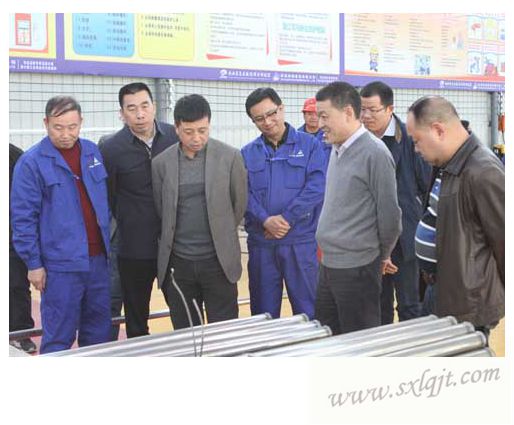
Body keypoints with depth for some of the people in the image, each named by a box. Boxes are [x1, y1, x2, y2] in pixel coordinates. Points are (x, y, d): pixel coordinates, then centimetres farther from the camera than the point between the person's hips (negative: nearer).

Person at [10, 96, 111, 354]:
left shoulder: (92, 152, 8)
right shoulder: (31, 162, -8)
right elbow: (23, 217, -7)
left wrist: (111, 244, 15)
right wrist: (33, 264, -9)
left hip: (99, 259, 5)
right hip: (61, 265, -5)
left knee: (99, 332, 15)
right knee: (59, 337, 1)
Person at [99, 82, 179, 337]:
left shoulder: (175, 137, -3)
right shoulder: (111, 149, -8)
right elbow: (107, 199, 2)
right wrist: (129, 225, 8)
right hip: (135, 249, -1)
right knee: (136, 318, 12)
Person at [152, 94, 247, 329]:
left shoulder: (230, 157, -4)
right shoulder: (161, 163, 1)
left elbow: (239, 203, 6)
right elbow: (160, 209, 11)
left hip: (218, 261, -1)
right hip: (178, 263, 2)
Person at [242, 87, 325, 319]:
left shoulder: (310, 145, 2)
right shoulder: (247, 153, 9)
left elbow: (317, 186, -8)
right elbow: (243, 193, -1)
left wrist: (286, 218, -14)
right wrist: (265, 220, -17)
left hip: (301, 241, -2)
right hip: (260, 244, 2)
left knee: (307, 310, 5)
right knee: (263, 312, 10)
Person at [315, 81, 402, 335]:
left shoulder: (374, 153, -16)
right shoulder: (337, 150, 10)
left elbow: (389, 213, -13)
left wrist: (382, 256, 0)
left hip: (357, 268, -8)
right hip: (328, 264, 8)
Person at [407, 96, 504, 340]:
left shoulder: (483, 174, -23)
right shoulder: (446, 164, 9)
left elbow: (503, 242, -19)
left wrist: (501, 292, -7)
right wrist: (431, 273, 14)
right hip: (438, 292, 9)